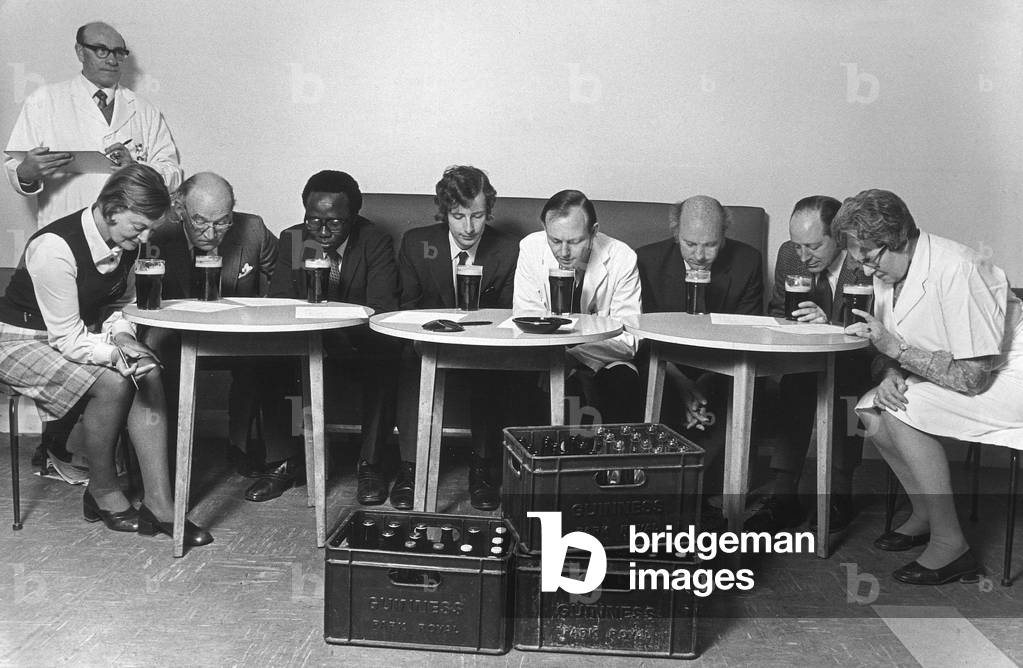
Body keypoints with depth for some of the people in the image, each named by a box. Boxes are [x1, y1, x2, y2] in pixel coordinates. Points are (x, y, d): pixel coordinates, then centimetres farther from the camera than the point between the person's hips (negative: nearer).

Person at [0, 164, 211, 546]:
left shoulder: (125, 242, -7)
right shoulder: (54, 249, -29)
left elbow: (121, 304, 7)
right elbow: (67, 340, -27)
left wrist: (122, 334, -13)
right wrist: (119, 352, -36)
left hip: (85, 331, 7)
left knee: (150, 376, -20)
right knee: (112, 383, -30)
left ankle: (158, 503, -20)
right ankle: (103, 492, -7)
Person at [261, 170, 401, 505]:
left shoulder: (375, 243, -10)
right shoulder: (292, 239, 1)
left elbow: (382, 310, -20)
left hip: (361, 341, -3)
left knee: (385, 360, -33)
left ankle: (370, 465, -17)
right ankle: (283, 462, -9)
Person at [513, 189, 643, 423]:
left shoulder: (622, 259, -12)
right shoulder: (531, 249, -9)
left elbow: (627, 341, -14)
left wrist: (569, 349, -30)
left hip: (604, 363, -1)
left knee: (625, 384, -30)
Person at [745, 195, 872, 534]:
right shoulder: (790, 255, 0)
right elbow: (777, 316, 12)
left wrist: (830, 325, -35)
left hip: (856, 364, -4)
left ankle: (839, 494, -20)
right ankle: (783, 495, -23)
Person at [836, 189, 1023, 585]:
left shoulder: (956, 271, -28)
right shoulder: (889, 270, -1)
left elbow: (972, 378, -28)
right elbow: (891, 349, 6)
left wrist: (896, 347, -28)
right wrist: (891, 374, -16)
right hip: (956, 374, 8)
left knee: (901, 410, -26)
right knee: (871, 408, -10)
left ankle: (950, 544, -14)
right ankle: (924, 514, 7)